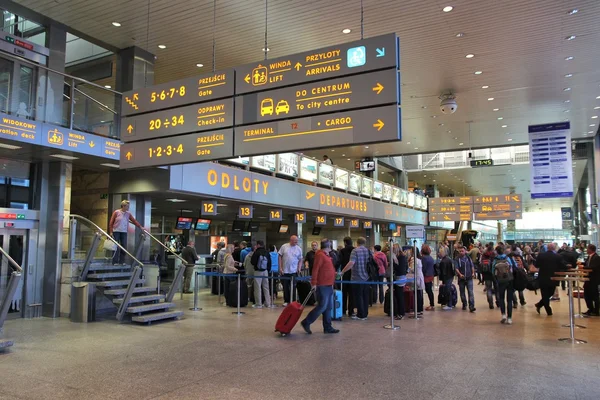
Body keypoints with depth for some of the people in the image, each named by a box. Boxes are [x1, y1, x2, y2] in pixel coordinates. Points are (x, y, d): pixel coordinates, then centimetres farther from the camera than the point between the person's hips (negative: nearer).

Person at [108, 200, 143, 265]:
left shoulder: (128, 214, 7)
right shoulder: (116, 212, -4)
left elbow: (134, 221, 8)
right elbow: (111, 222, -3)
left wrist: (140, 227, 1)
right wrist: (110, 232, -7)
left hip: (124, 232, 4)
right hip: (116, 231, -4)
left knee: (124, 247, 2)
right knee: (116, 247, -2)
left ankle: (122, 261, 11)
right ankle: (115, 262, 5)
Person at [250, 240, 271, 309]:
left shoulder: (257, 252, -14)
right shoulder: (267, 252, 2)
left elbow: (252, 262, -9)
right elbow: (269, 263, 8)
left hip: (258, 272, -5)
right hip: (265, 271, 5)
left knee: (257, 288, 1)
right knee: (266, 287, 12)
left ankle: (258, 304, 3)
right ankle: (268, 303, 16)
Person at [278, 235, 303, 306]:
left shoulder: (299, 249, 1)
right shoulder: (284, 247, -2)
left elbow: (300, 260, 8)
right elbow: (280, 257, 1)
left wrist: (299, 268, -4)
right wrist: (280, 268, -4)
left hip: (294, 271, 0)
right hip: (285, 271, 0)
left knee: (293, 287, 4)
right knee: (285, 287, 8)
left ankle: (292, 301, 14)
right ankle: (286, 301, 20)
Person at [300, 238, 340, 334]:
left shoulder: (326, 255, 15)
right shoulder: (320, 255, -15)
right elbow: (315, 269, -20)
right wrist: (314, 283, -23)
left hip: (328, 285, 10)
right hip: (323, 286, -10)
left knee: (328, 307, 12)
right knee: (322, 307, -8)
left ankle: (328, 327, 19)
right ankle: (306, 322, 2)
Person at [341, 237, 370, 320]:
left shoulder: (355, 251, -13)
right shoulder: (369, 251, 5)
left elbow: (351, 263, -24)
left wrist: (342, 272, -19)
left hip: (357, 278, -6)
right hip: (367, 278, 6)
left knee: (358, 297, 3)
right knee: (365, 296, 13)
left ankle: (360, 315, 7)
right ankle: (365, 314, 20)